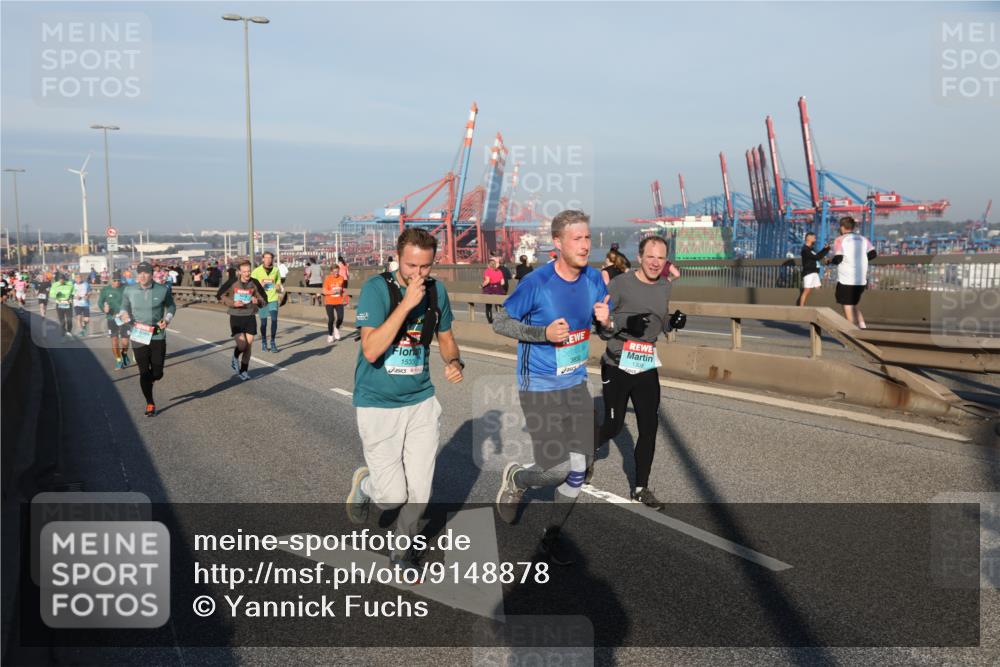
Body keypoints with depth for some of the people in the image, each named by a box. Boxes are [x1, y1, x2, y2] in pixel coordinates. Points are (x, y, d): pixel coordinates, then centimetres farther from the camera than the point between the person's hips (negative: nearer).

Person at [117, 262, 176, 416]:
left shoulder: (163, 290, -4)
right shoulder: (129, 291, -1)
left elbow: (171, 306, 11)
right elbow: (125, 307, 14)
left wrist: (167, 319, -6)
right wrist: (124, 314, -8)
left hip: (158, 336, 0)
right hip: (138, 336, 0)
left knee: (157, 373, 4)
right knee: (144, 372, 2)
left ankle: (151, 379, 43)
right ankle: (150, 404, 17)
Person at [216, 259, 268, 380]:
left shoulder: (254, 283, -4)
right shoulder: (232, 282, -8)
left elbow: (264, 299, 5)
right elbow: (220, 295, 3)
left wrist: (258, 301, -19)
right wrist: (233, 303, -13)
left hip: (250, 317, 2)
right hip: (236, 317, -2)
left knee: (249, 345, 3)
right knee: (242, 345, -12)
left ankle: (244, 370, 21)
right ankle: (235, 357, 24)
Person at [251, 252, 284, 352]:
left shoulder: (276, 270, 5)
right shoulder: (257, 271, -1)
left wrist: (279, 287, -3)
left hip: (273, 299, 1)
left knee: (274, 320, -5)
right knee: (263, 321, 2)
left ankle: (273, 342, 6)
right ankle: (263, 342, 19)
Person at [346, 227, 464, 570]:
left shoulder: (436, 290, 0)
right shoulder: (377, 288, -16)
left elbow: (446, 338, 15)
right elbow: (371, 351, -25)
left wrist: (454, 361, -7)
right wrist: (406, 303, -28)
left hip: (421, 402, 4)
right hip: (378, 404, -4)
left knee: (419, 493, 6)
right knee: (393, 496, -5)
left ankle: (402, 549, 33)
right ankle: (364, 483, 31)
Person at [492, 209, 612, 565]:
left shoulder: (593, 279, -2)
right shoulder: (537, 283, -18)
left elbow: (607, 327, 9)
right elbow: (500, 323, -10)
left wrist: (606, 320, -16)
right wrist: (544, 333, -24)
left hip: (576, 385, 6)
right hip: (539, 390, -5)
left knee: (578, 470, 6)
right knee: (557, 470, -7)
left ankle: (551, 537, 26)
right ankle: (515, 478, 28)